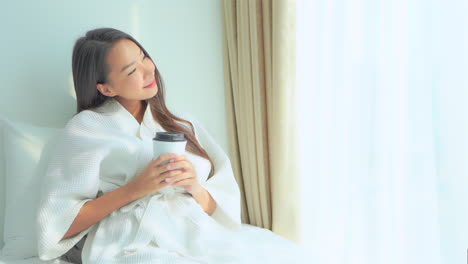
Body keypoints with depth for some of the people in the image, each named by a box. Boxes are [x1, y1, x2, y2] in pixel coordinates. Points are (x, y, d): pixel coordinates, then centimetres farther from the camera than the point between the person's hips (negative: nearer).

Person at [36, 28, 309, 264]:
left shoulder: (185, 125, 16)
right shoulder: (86, 128, 4)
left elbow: (223, 206, 13)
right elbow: (59, 224, -2)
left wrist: (196, 189, -9)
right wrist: (136, 188, -12)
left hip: (202, 237, 5)